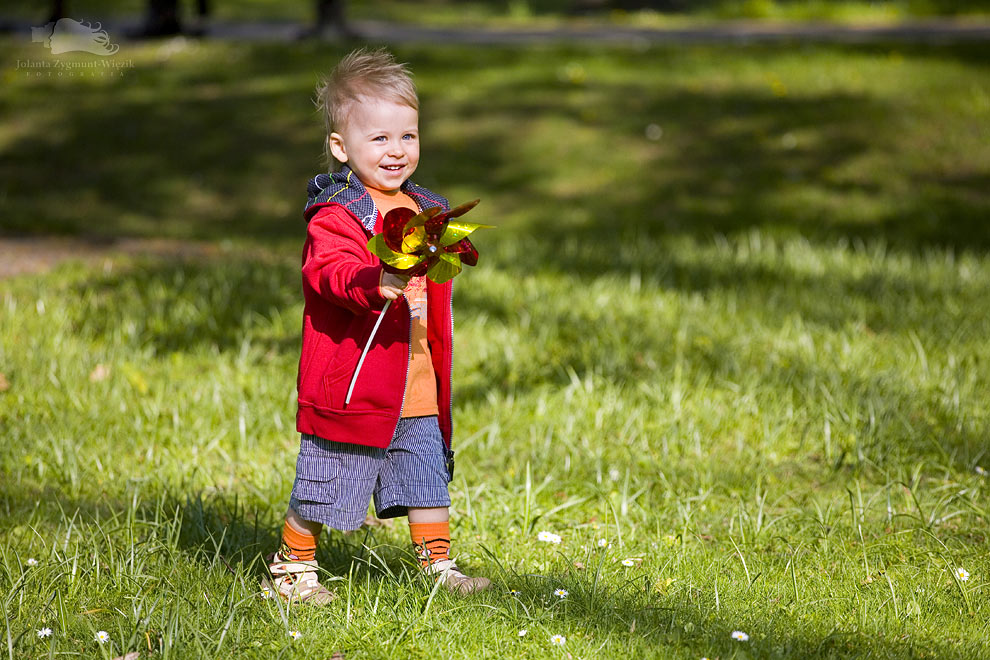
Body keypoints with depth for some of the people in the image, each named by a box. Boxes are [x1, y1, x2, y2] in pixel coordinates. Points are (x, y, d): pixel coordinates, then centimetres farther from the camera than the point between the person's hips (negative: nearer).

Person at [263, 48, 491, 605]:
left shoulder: (424, 211, 12)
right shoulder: (335, 217, -13)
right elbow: (331, 272, -32)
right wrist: (376, 284, -47)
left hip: (416, 392, 6)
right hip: (351, 388, -6)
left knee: (428, 480, 11)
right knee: (323, 490, 4)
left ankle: (438, 565, 24)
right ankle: (292, 566, 21)